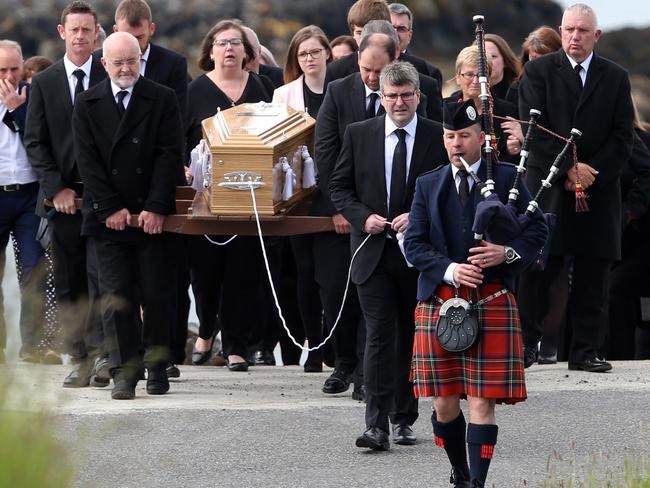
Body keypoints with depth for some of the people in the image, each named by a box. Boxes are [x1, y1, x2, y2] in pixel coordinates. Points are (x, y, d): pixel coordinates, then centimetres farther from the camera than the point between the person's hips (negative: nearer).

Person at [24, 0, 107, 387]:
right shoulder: (44, 83, 8)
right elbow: (35, 141, 5)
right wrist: (56, 188, -5)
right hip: (62, 196, 2)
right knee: (69, 285, 3)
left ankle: (99, 351, -5)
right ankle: (80, 360, 7)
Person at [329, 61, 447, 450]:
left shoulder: (438, 137, 0)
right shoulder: (359, 135, 4)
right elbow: (339, 187, 8)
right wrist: (363, 217, -9)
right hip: (374, 252, 0)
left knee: (411, 337, 10)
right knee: (379, 336, -9)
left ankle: (404, 419, 21)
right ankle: (377, 425, -14)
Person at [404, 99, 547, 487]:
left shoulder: (506, 178, 5)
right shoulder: (428, 185, 10)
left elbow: (538, 229, 4)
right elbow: (414, 243, 4)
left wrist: (509, 253, -15)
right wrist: (448, 269, -14)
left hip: (491, 304, -2)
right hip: (439, 302, 2)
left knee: (482, 402, -7)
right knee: (445, 403, 5)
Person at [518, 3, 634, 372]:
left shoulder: (615, 78, 9)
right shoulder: (539, 72, 4)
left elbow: (623, 138, 4)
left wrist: (591, 174, -8)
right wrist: (568, 169, -12)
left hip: (599, 189, 2)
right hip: (547, 187, -2)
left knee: (593, 274, 2)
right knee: (537, 269, -6)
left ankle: (586, 351, 6)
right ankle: (526, 345, 3)